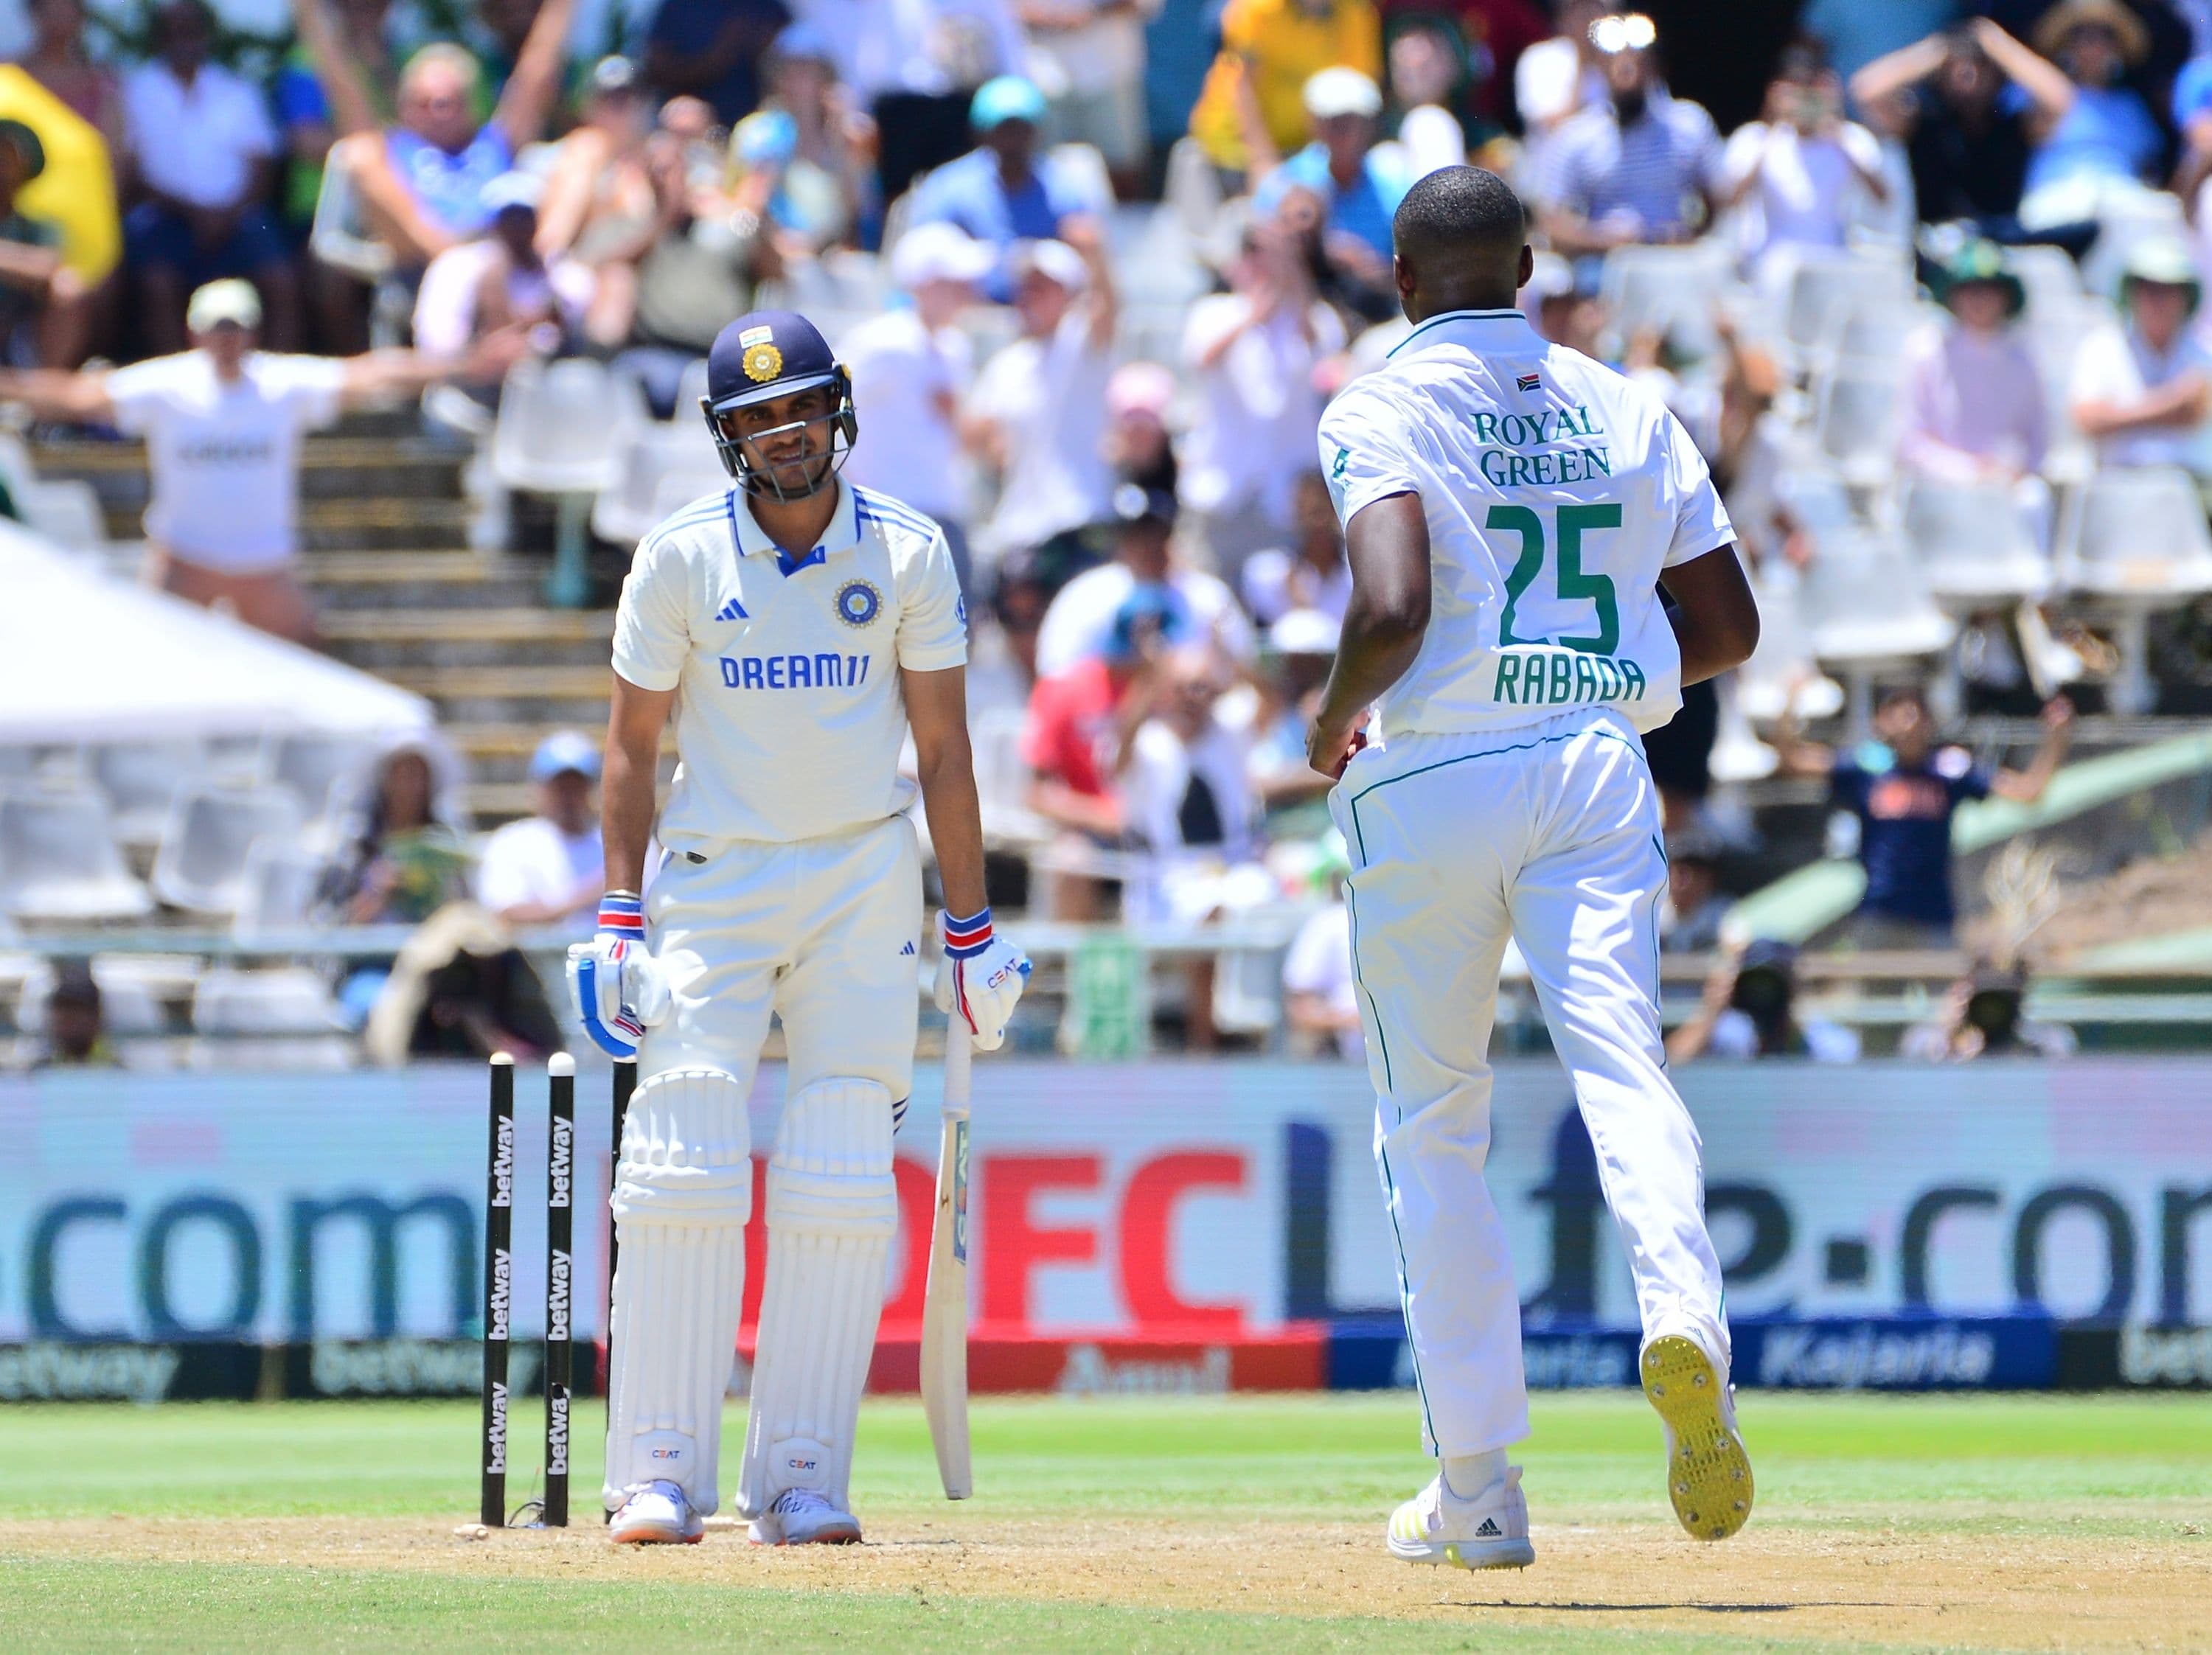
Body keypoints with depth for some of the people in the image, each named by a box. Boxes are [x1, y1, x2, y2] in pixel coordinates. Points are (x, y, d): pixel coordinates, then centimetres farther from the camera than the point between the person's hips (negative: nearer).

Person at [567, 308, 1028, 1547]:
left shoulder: (908, 554, 0)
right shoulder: (680, 559, -2)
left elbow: (943, 749, 3)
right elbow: (633, 746, 4)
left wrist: (971, 931, 1)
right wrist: (621, 919, -4)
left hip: (863, 882, 1)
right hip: (712, 878, -1)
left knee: (841, 1194, -4)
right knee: (683, 1180, -9)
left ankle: (801, 1478, 0)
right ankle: (662, 1475, -7)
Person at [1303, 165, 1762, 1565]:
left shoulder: (1382, 412, -5)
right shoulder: (1627, 410, 11)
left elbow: (1393, 611, -20)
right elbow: (1729, 626, 11)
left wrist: (1333, 720, -1)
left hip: (1431, 774, -3)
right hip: (1601, 766, 3)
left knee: (1433, 1123, 8)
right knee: (1623, 1064, -9)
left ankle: (1478, 1485, 8)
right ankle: (1684, 1320, -41)